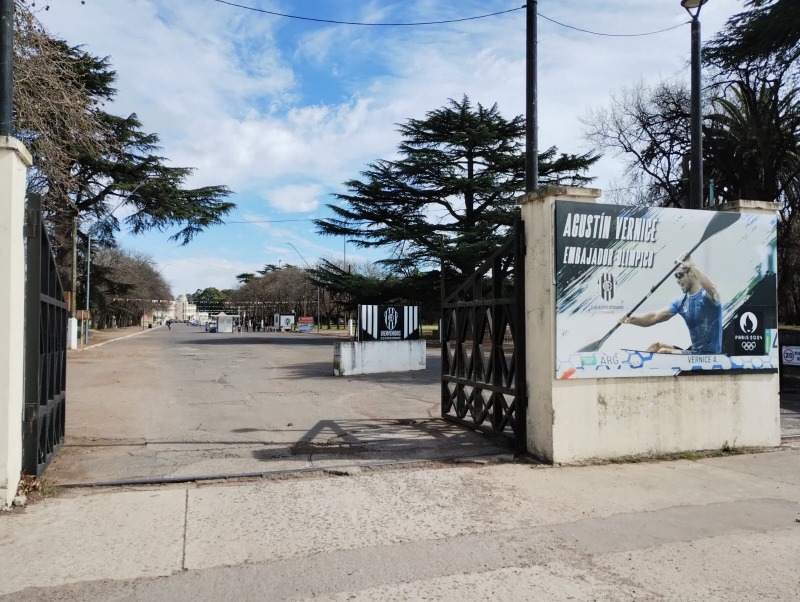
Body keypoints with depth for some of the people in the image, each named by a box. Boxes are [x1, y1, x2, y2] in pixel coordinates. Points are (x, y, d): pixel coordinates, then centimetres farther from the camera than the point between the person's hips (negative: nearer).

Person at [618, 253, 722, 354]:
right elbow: (655, 317, 1)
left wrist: (691, 265, -35)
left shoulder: (706, 296, -12)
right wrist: (631, 319, -17)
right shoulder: (681, 302, 9)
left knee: (664, 352, -20)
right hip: (694, 350, 7)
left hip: (710, 354, -7)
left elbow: (712, 289, -38)